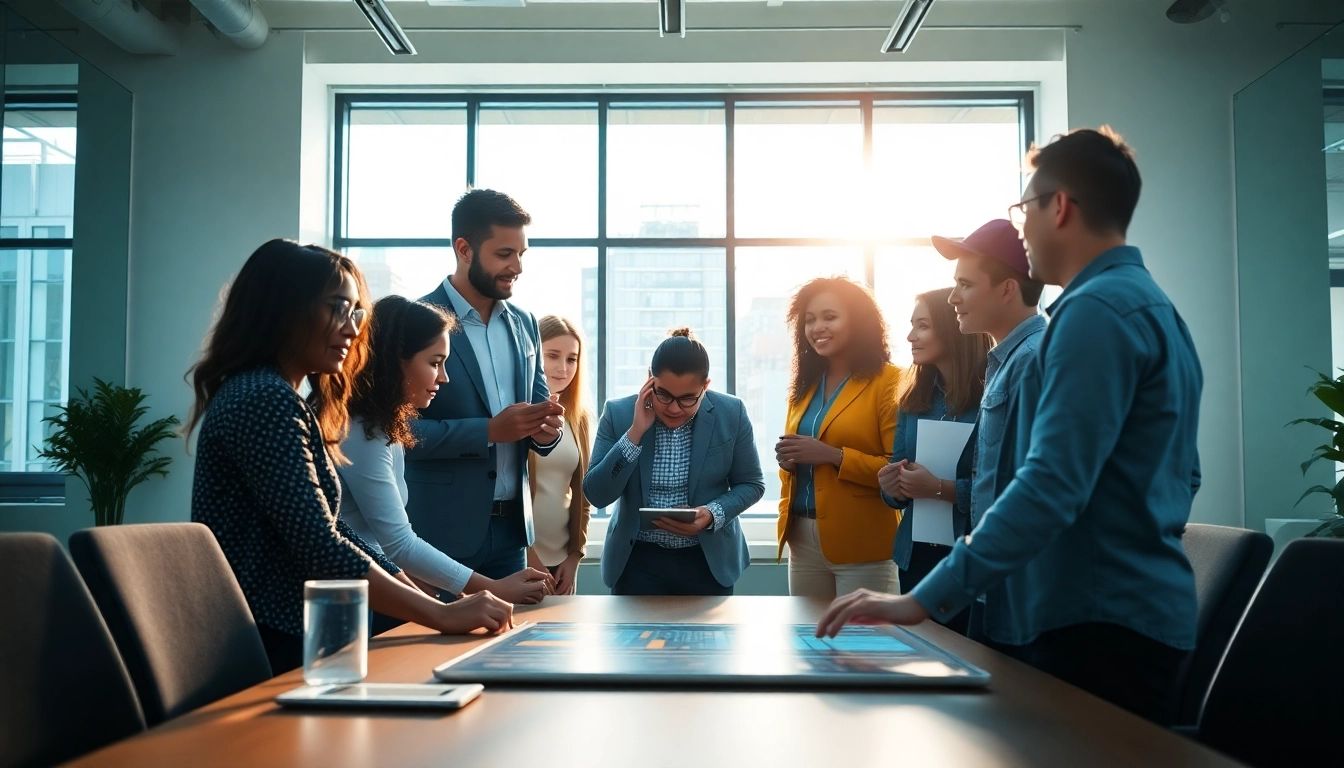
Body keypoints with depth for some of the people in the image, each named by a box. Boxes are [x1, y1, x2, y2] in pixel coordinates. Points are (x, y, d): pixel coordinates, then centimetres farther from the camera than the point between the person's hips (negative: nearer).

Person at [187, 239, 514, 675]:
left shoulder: (287, 403, 16)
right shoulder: (262, 400, -15)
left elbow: (332, 536, 13)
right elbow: (321, 551, -22)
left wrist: (432, 605, 5)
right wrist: (443, 615, -18)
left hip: (287, 641, 9)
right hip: (267, 650, -9)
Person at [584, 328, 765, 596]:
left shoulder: (731, 414, -8)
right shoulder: (618, 413, -8)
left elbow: (751, 484, 0)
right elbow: (597, 495, -12)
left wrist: (712, 515, -19)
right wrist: (635, 433, -23)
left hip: (709, 559, 1)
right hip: (638, 561, 0)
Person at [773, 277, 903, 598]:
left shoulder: (889, 381, -7)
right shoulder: (804, 385, 14)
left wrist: (833, 456, -21)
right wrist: (787, 459, 2)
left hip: (862, 545, -6)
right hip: (803, 539, 6)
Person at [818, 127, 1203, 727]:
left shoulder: (1097, 310, -17)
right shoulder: (1155, 307, 15)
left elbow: (1050, 485, -26)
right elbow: (1182, 477, 20)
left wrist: (926, 599, -27)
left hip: (1098, 628, -10)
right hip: (1148, 613, 10)